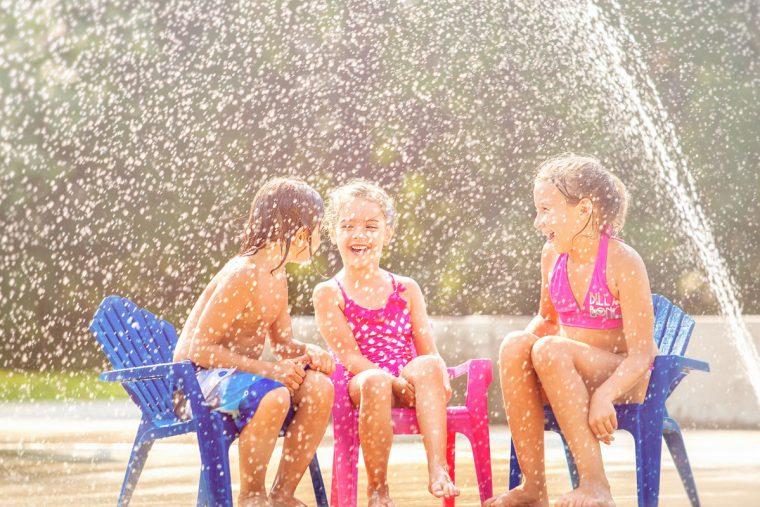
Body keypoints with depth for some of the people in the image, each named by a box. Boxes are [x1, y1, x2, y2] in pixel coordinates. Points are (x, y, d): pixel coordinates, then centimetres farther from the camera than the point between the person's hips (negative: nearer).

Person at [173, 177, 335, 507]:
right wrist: (268, 370, -27)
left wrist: (309, 353, -8)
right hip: (199, 378, -9)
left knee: (318, 386, -14)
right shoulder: (242, 275, -21)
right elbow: (200, 348, -23)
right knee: (273, 395, -36)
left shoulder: (277, 277, 8)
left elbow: (283, 343, 17)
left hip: (237, 371, 9)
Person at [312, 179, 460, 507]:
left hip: (410, 385, 2)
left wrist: (437, 378, -14)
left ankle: (438, 468, -41)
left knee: (427, 366, -32)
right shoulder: (329, 294, 7)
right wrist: (396, 382, -20)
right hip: (360, 386, -2)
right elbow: (349, 356, -4)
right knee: (375, 381, -38)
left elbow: (428, 349, 11)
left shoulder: (406, 290, 18)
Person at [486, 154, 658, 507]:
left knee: (549, 349, -32)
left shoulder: (622, 262, -14)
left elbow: (641, 354, -18)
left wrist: (604, 395, -35)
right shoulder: (553, 255, 4)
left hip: (624, 380, -6)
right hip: (566, 374, 6)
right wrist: (529, 339, -4)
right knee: (515, 344, -24)